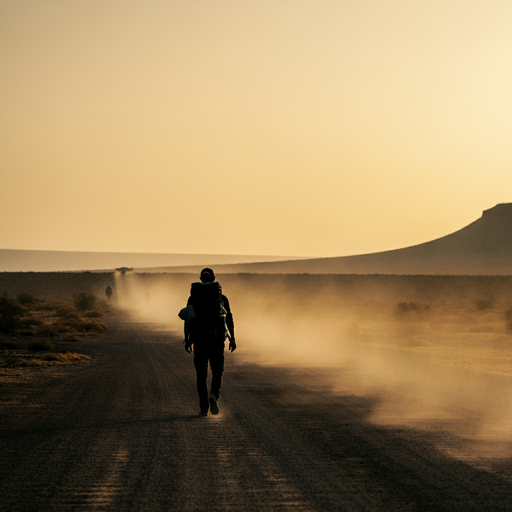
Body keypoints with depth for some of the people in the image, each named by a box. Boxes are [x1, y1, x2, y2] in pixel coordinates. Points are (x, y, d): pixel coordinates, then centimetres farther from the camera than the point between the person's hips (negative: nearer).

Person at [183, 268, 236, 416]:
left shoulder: (193, 298, 2)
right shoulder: (222, 298, 2)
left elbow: (187, 320, -1)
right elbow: (229, 319, 1)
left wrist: (187, 339, 4)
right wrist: (232, 339, 6)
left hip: (199, 339, 1)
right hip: (217, 339, 0)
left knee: (201, 374, 10)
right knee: (217, 371, 11)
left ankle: (204, 407, 6)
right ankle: (214, 395, -18)